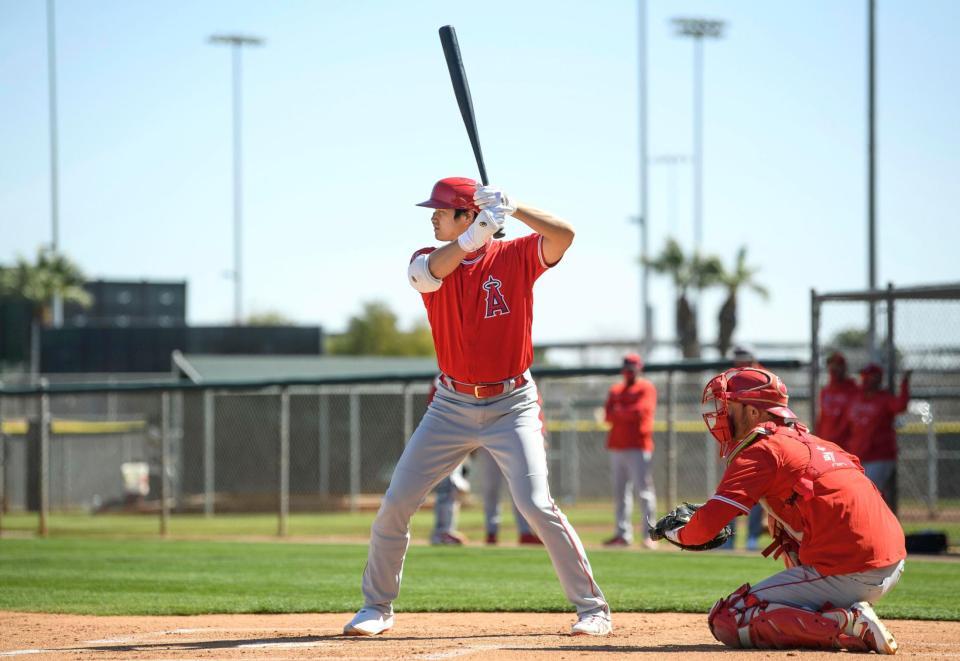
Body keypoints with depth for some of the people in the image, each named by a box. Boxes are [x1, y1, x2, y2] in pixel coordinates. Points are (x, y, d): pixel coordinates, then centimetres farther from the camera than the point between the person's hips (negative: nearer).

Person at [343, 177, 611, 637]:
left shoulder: (515, 256, -5)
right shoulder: (429, 262, 1)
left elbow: (563, 234, -23)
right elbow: (428, 273, -24)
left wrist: (512, 209, -35)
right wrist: (478, 232, -39)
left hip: (511, 406, -4)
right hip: (452, 405, 4)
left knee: (536, 505, -16)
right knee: (394, 504, 1)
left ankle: (593, 607, -5)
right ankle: (377, 607, 18)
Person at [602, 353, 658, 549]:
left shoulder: (646, 388, 0)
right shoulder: (615, 390, 18)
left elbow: (641, 411, -14)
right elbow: (608, 415, 7)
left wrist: (619, 412, -1)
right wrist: (628, 414, -10)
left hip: (638, 446, -7)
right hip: (617, 446, 7)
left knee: (643, 491, -10)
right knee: (620, 491, 7)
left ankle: (650, 535, -11)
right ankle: (623, 534, 10)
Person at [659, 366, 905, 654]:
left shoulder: (761, 451, -3)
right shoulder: (812, 442, 22)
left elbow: (707, 525, -10)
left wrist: (675, 533, 12)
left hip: (845, 573, -8)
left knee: (725, 620, -1)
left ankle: (846, 625, -15)